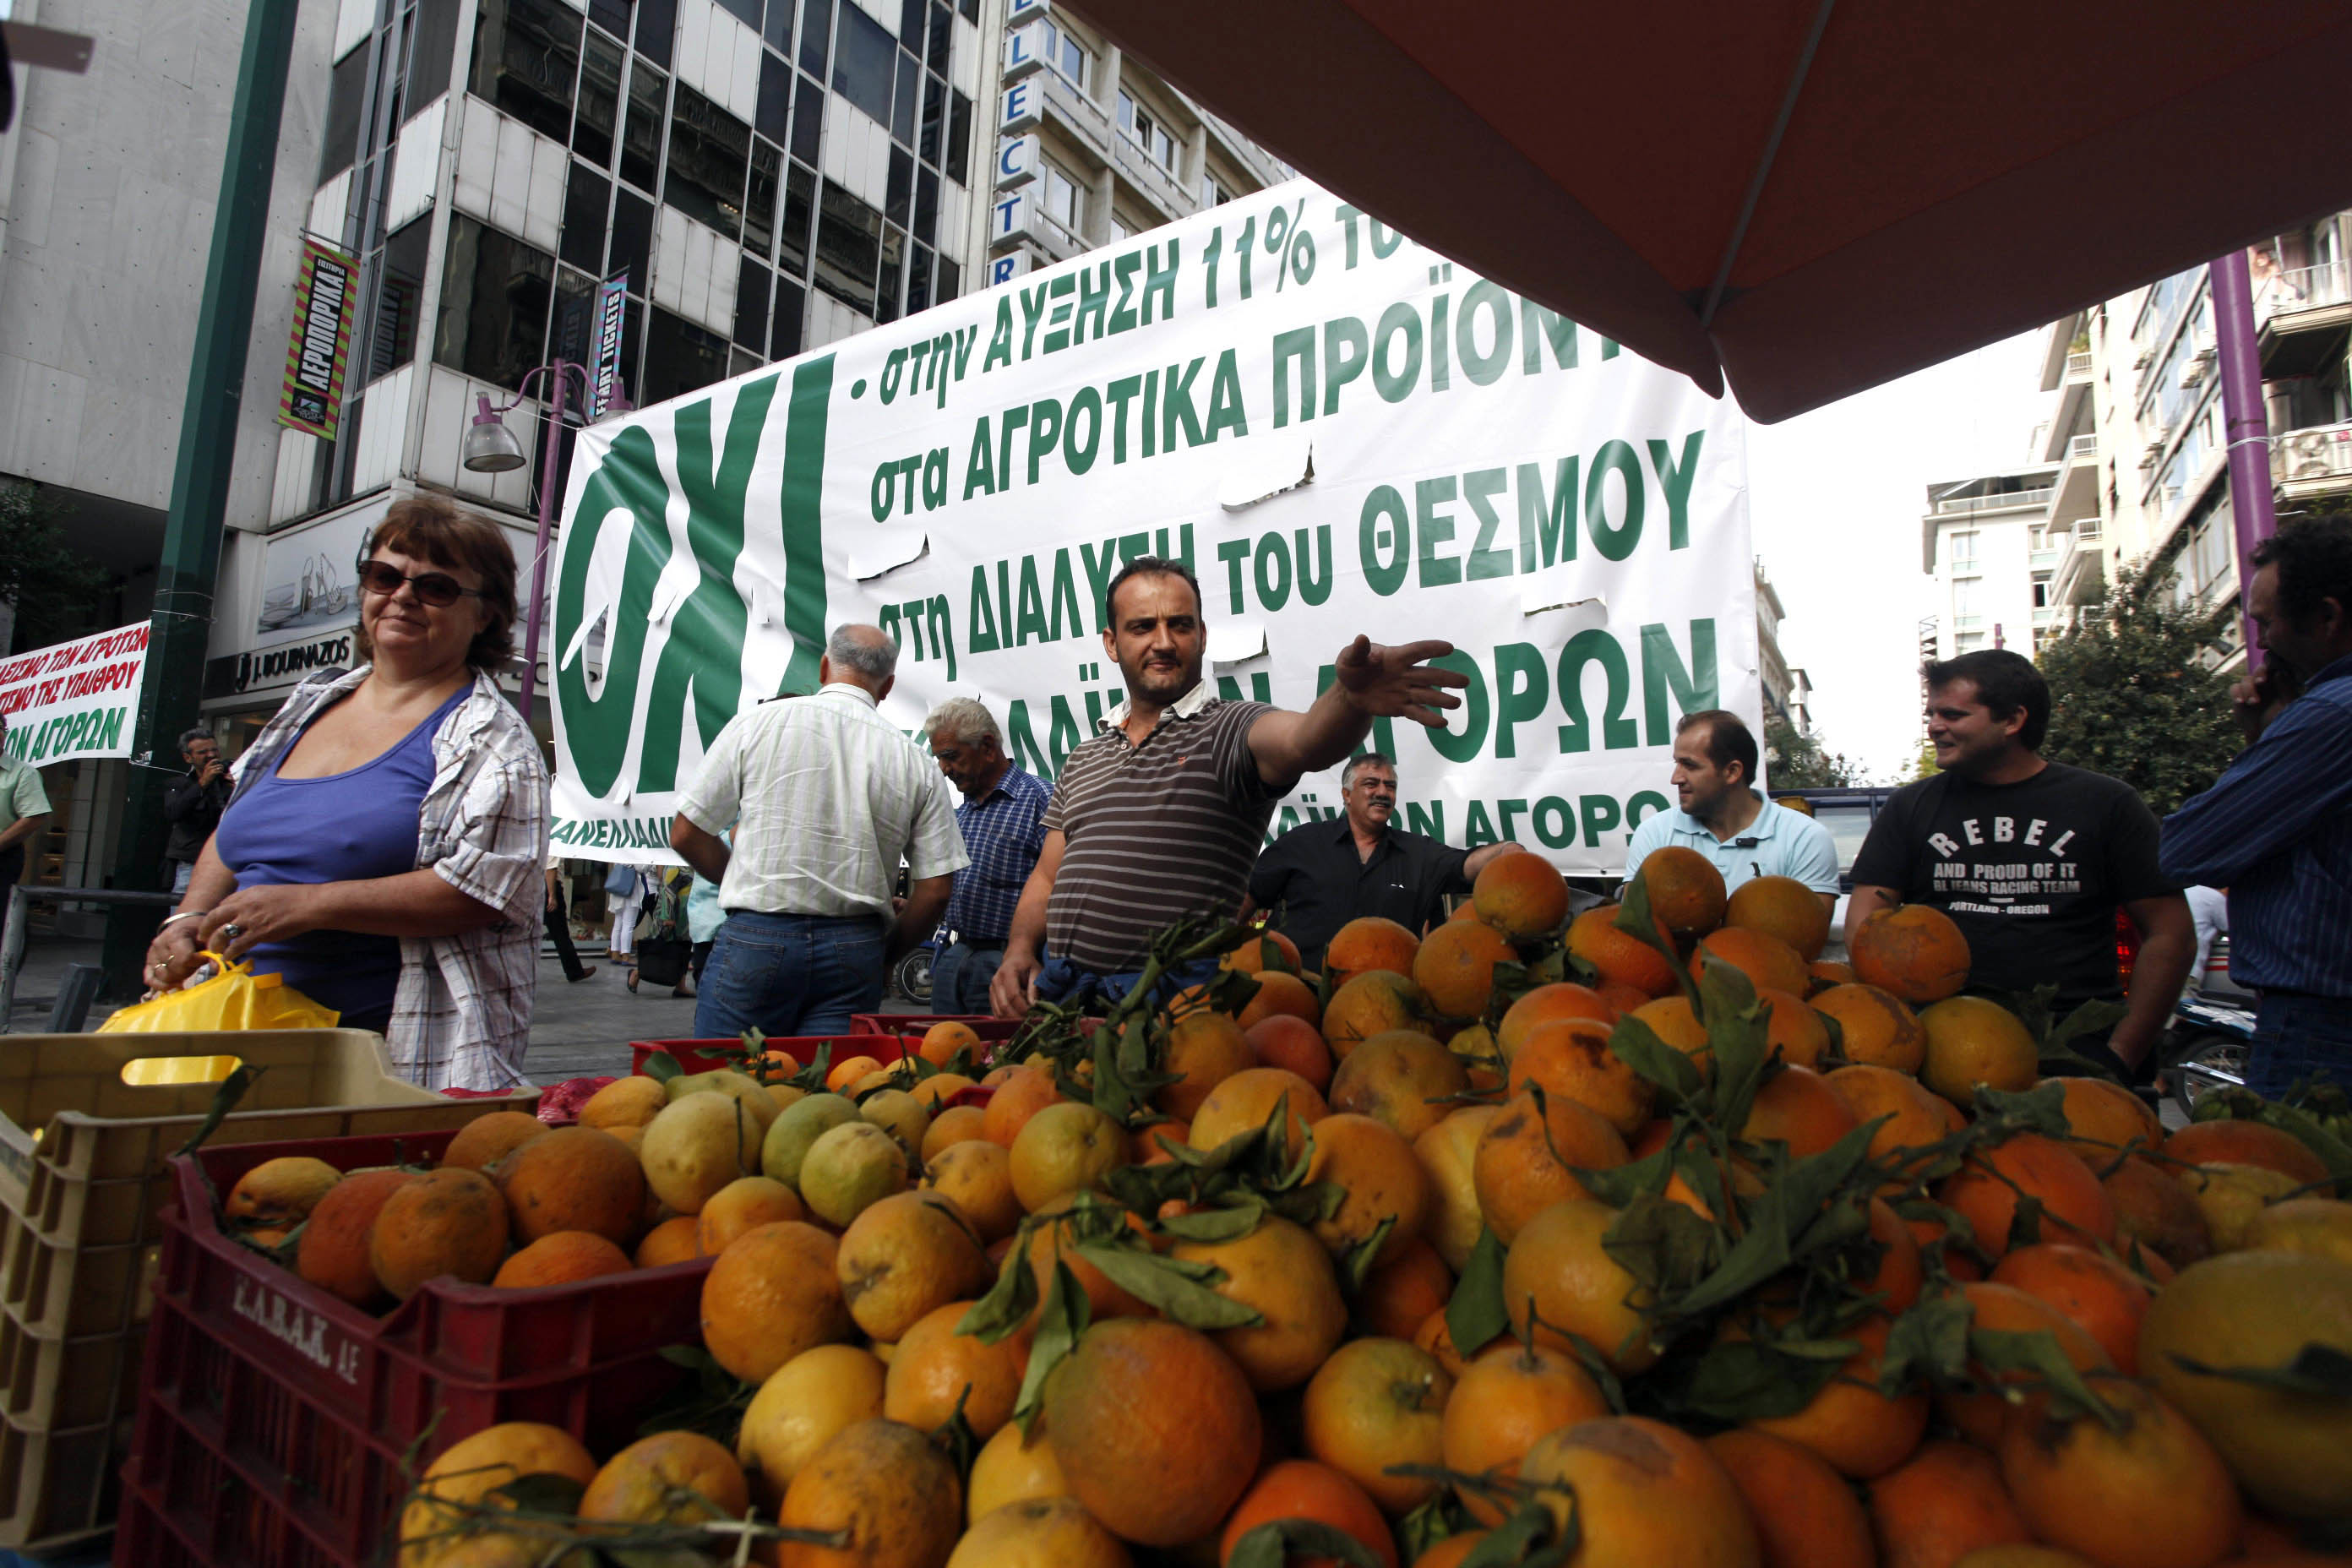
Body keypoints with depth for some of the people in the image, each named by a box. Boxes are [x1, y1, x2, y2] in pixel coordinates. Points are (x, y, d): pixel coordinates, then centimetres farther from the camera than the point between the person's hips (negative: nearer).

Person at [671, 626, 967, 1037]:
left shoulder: (758, 723, 2)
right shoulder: (915, 763, 5)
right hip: (855, 949, 1)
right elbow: (935, 890, 2)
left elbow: (686, 834, 5)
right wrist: (885, 954, 18)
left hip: (756, 938, -1)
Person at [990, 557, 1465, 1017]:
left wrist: (1350, 698, -47)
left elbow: (1301, 743, -26)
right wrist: (1020, 949, 1)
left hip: (1178, 1001, -4)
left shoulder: (1230, 729, -2)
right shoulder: (1083, 759, 17)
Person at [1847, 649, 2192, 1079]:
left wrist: (2121, 1056, -2)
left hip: (2075, 1038, 0)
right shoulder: (1912, 807, 12)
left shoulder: (2106, 803, 10)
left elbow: (2171, 935, 7)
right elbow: (1864, 920, 6)